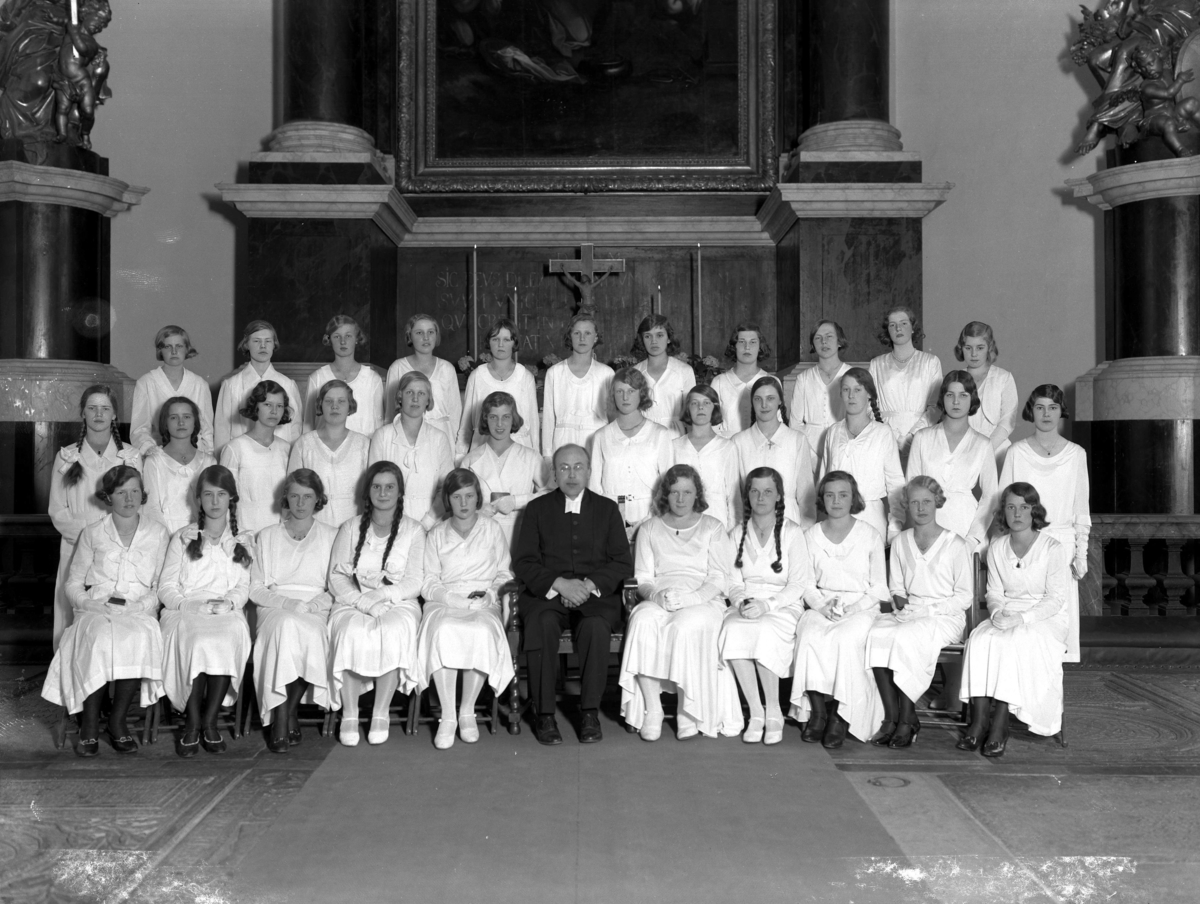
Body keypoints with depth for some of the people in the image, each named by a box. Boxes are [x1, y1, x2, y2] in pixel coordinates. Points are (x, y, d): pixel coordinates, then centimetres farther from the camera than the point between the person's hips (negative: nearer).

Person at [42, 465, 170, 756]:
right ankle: (90, 724, -25)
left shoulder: (158, 534, 14)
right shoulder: (93, 533, 15)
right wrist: (90, 604, -6)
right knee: (100, 639, -36)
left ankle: (118, 721, -22)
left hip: (139, 612, 0)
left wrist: (140, 606, -8)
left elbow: (162, 586, 10)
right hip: (96, 611, 0)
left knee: (141, 637, -36)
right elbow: (73, 583, 14)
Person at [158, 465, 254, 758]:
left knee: (229, 638, -35)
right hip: (185, 612, 0)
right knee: (198, 641, -35)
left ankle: (209, 721, -27)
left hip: (227, 613, 0)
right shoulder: (183, 539, 18)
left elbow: (243, 587, 13)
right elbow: (166, 587, 9)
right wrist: (190, 605, -10)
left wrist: (229, 603, -10)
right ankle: (191, 723, -27)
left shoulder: (242, 542, 21)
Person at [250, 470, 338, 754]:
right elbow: (256, 589, 11)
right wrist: (287, 603, -8)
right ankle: (283, 720, -35)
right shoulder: (267, 537, 20)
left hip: (316, 611, 0)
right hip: (274, 609, 0)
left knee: (307, 631, -37)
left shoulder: (332, 537, 19)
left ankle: (286, 714, -24)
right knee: (287, 625, -37)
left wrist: (313, 604, -9)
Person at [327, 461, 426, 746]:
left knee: (394, 630, -35)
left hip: (398, 603, -1)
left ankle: (381, 713, -26)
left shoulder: (413, 531, 13)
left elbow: (414, 583, 2)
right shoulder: (350, 529, 16)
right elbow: (336, 578, 6)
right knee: (352, 631, -33)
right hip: (353, 602, 1)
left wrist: (381, 595, -14)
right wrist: (364, 600, -13)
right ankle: (349, 715, -27)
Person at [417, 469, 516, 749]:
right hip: (444, 602, 0)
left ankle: (467, 711, -22)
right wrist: (454, 599, -9)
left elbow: (504, 573, 16)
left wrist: (491, 594, -5)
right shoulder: (436, 535, 16)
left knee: (482, 631, -36)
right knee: (442, 631, -36)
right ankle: (447, 716, -31)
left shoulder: (492, 530, 17)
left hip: (484, 603, 0)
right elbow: (428, 581, 9)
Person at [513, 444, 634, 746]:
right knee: (542, 625, -33)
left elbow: (623, 563, 7)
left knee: (596, 627, -34)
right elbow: (523, 562, 4)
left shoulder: (607, 508, 16)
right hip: (547, 595, 0)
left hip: (597, 596, 0)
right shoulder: (538, 508, 14)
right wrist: (560, 584, -13)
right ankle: (544, 714, -23)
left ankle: (590, 712, -21)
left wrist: (590, 584, -11)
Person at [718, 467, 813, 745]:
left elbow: (798, 584, -3)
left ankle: (773, 712, -20)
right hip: (744, 605, 3)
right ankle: (755, 712, -24)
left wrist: (766, 604, -17)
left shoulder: (792, 532, 4)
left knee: (765, 630, -36)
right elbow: (734, 582, 11)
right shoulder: (737, 533, 15)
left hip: (783, 605, -3)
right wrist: (741, 601, -12)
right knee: (733, 629, -32)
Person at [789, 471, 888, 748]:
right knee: (810, 635, -31)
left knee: (845, 639, -34)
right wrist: (822, 606, -9)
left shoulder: (870, 535, 4)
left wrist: (853, 608, -11)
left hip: (861, 608, -2)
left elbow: (879, 586, 5)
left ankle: (840, 716, -23)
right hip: (821, 606, 2)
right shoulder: (811, 536, 10)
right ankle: (817, 710, -21)